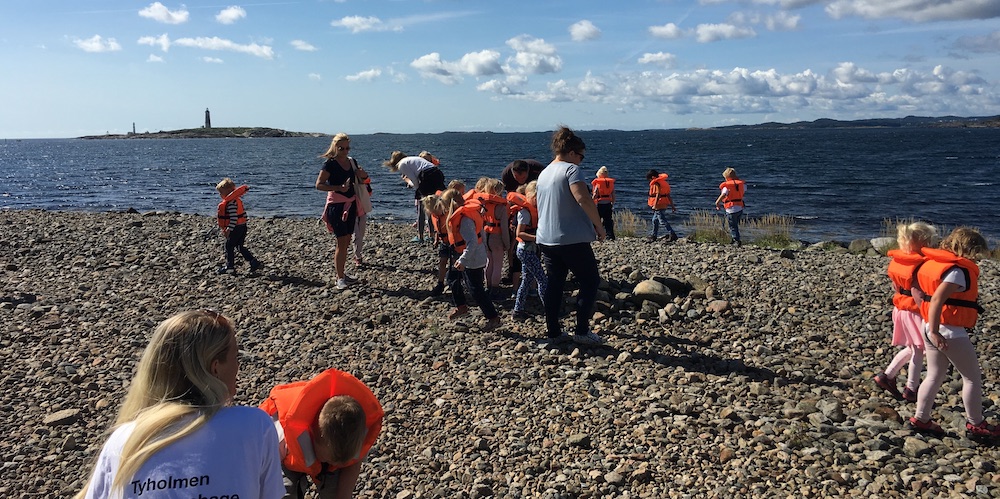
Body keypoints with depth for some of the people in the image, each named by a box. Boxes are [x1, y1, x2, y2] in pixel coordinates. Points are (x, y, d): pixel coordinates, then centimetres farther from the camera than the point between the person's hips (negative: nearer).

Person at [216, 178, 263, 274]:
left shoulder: (231, 203, -18)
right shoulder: (236, 200, 13)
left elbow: (234, 217, -25)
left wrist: (229, 229, -24)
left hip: (236, 228, -10)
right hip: (242, 227, 10)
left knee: (229, 246, 3)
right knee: (240, 247, 14)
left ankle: (230, 267, 10)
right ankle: (254, 263, 10)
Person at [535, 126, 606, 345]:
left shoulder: (544, 173, 14)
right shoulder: (571, 170, -11)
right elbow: (583, 199, -26)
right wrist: (599, 226, -16)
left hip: (546, 239, 8)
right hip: (572, 239, -8)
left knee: (554, 285, 14)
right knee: (590, 282, 4)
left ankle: (552, 331, 16)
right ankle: (582, 331, 0)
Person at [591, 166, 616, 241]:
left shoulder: (597, 183, -6)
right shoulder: (611, 182, 7)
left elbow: (595, 194, -9)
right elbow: (613, 195, 10)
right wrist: (612, 203, 21)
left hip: (600, 203, -4)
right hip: (608, 204, 4)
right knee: (608, 220, 7)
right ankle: (611, 236, 2)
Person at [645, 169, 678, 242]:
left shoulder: (656, 183, -12)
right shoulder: (663, 182, 16)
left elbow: (658, 194, -25)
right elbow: (668, 195, 17)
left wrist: (655, 205, -28)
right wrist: (672, 206, 18)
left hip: (659, 205, -10)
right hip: (663, 205, 10)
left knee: (663, 221, -8)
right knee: (655, 220, 19)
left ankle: (672, 235, -12)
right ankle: (653, 236, 29)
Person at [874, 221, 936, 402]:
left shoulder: (897, 260, 4)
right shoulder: (919, 264, -21)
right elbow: (916, 291, -25)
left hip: (901, 308, 8)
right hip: (914, 311, -8)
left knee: (912, 348, 23)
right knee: (918, 351, 6)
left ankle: (886, 376, 22)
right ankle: (910, 390, 15)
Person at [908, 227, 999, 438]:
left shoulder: (933, 262, 8)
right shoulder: (958, 271, -18)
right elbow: (937, 300, -28)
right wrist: (934, 332, -27)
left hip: (932, 328, 8)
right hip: (951, 333, -8)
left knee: (935, 376, 17)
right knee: (973, 377, 8)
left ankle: (920, 419, 20)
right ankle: (975, 424, 17)